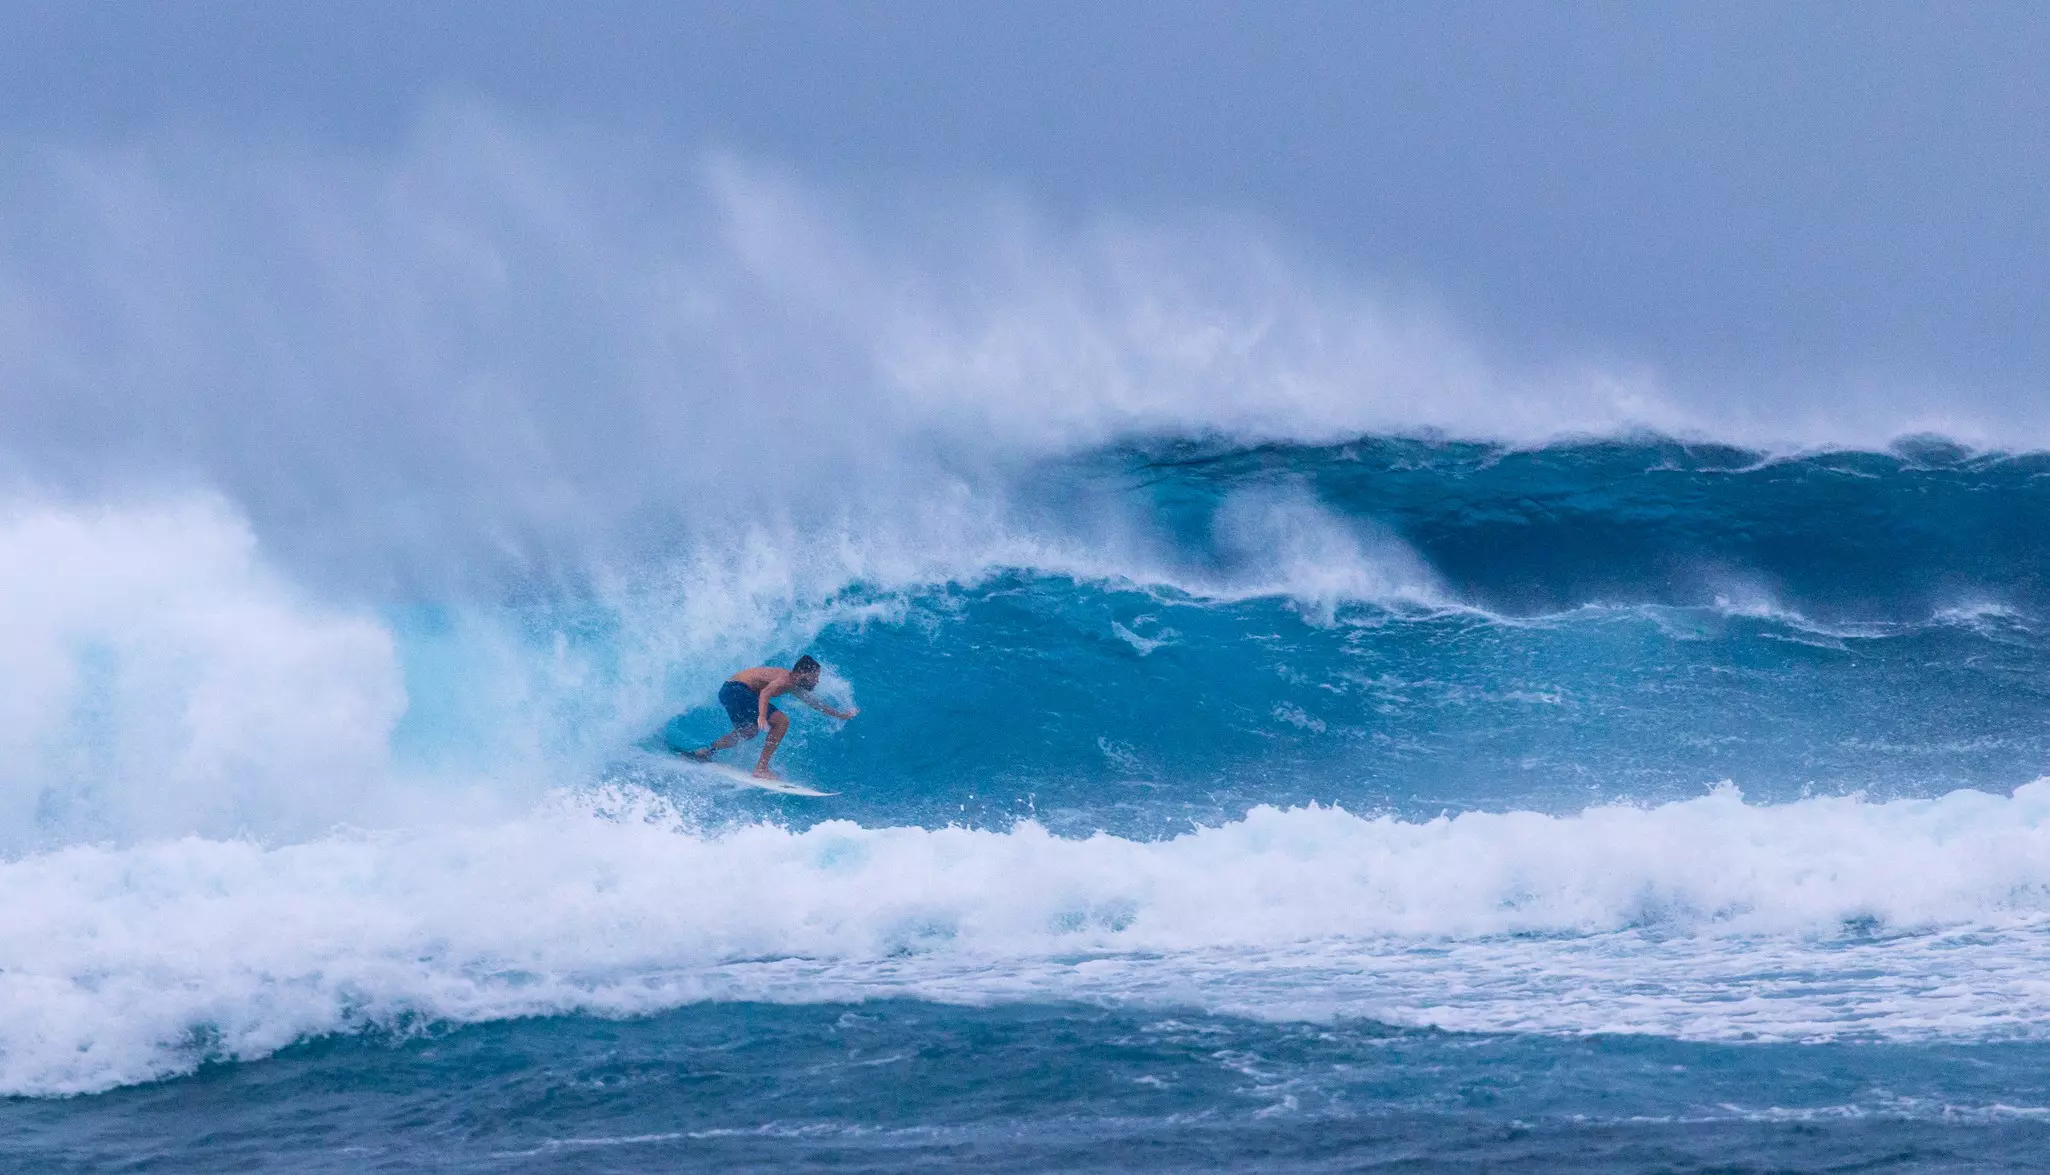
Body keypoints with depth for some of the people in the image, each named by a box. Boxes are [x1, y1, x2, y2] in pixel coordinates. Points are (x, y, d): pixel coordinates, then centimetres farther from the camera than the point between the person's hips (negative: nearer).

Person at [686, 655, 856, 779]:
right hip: (737, 691, -10)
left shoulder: (793, 686, 16)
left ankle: (707, 751, 33)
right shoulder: (786, 679, -15)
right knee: (782, 721, -15)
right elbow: (765, 692, -32)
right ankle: (761, 768, -16)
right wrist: (762, 716, -47)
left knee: (749, 732, 31)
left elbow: (813, 702, 30)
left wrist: (839, 714, 39)